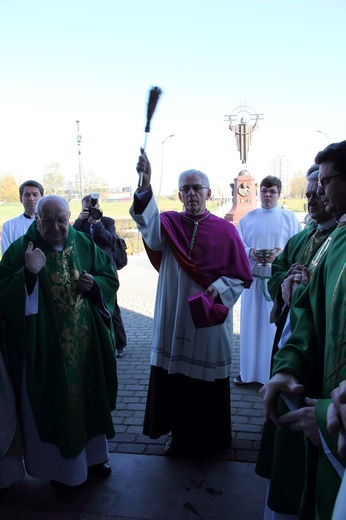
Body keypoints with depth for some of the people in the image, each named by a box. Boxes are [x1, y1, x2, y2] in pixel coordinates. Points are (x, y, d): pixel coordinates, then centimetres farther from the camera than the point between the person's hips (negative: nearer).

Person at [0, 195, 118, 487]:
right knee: (54, 401, 9)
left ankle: (92, 454, 40)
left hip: (86, 341, 4)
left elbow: (110, 278, 8)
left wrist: (95, 284, -13)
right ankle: (59, 464, 32)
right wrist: (28, 273, -30)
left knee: (88, 395, 17)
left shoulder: (85, 244, 2)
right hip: (44, 345, -3)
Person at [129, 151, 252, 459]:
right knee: (173, 379, 10)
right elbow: (150, 229, -24)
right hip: (174, 318, 2)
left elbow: (242, 276, 1)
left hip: (210, 320, -1)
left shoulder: (226, 231, -2)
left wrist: (218, 288, -17)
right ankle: (180, 436, 33)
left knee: (209, 383, 10)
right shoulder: (169, 223, 1)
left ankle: (210, 440, 33)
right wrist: (145, 186, -39)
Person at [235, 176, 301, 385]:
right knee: (251, 323, 5)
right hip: (253, 277, 2)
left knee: (276, 324, 1)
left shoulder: (289, 218, 5)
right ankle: (249, 370, 18)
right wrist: (249, 252, -13)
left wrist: (282, 252, -17)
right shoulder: (248, 218, 9)